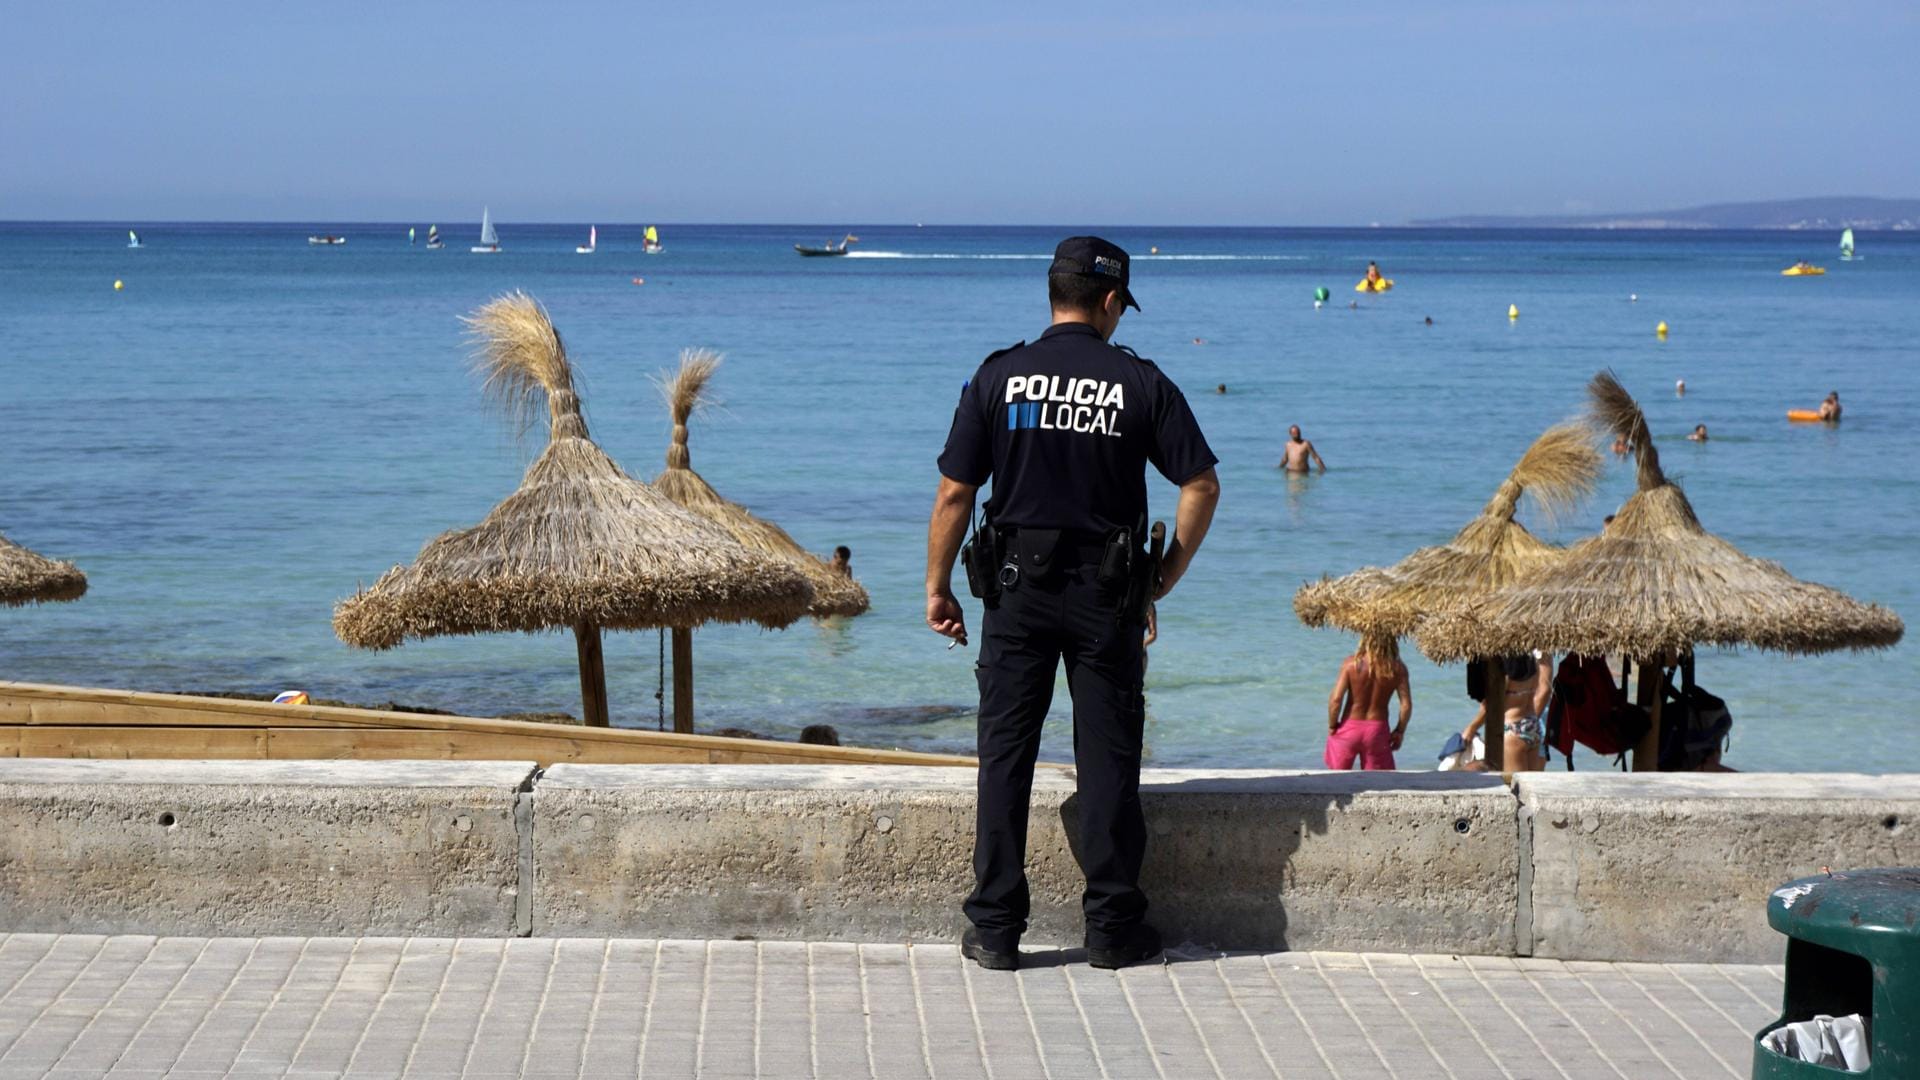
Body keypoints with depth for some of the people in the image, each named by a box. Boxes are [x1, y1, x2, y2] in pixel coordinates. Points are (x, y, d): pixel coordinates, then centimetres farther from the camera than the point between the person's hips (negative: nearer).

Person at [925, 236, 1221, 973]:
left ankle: (995, 930, 7)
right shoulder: (1140, 383, -3)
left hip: (1018, 588, 1)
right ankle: (1113, 927, 10)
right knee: (1108, 760, 6)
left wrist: (937, 588, 7)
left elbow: (954, 495, -3)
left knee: (1005, 755, 6)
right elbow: (1202, 485, -4)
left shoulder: (999, 378, -2)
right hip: (1107, 596, 0)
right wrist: (1165, 578, 6)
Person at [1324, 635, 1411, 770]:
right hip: (1377, 730, 1)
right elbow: (1406, 705, -8)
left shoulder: (1352, 663, -12)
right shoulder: (1397, 669, -8)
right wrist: (1399, 731, 6)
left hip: (1349, 728, -1)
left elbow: (1335, 699, -15)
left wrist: (1332, 726, 0)